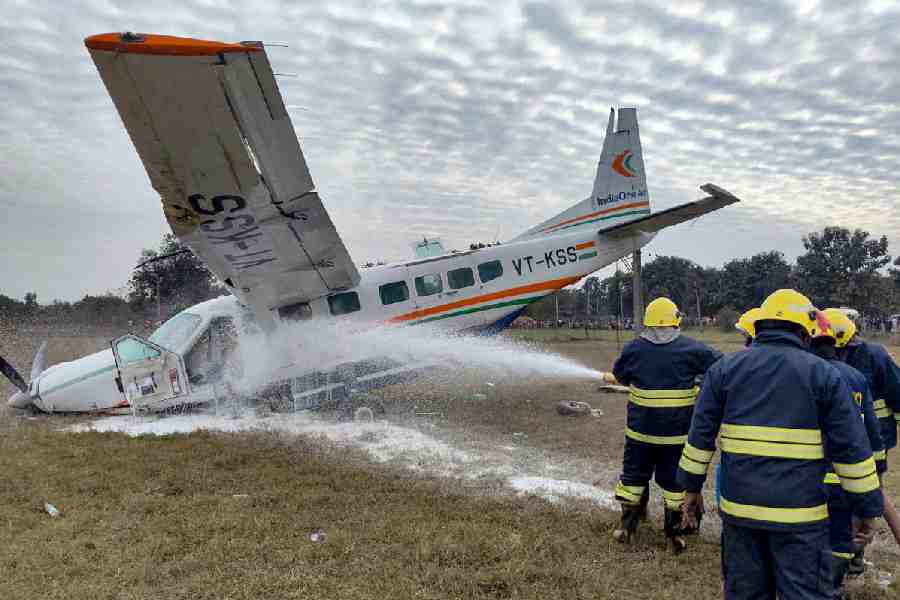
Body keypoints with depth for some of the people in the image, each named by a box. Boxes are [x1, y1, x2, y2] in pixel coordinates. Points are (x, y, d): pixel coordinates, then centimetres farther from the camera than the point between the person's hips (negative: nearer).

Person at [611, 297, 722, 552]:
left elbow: (619, 375, 12)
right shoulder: (690, 349, -8)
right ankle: (674, 533, 18)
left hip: (640, 430, 1)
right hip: (677, 432, -1)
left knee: (634, 475, 16)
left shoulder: (633, 348, -3)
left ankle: (627, 525, 24)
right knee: (674, 480, 11)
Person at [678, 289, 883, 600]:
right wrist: (867, 507, 6)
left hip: (740, 507, 3)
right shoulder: (824, 374, -3)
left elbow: (700, 435, 4)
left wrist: (691, 487, 12)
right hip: (800, 512, -2)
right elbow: (852, 448, -3)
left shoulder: (724, 368, 3)